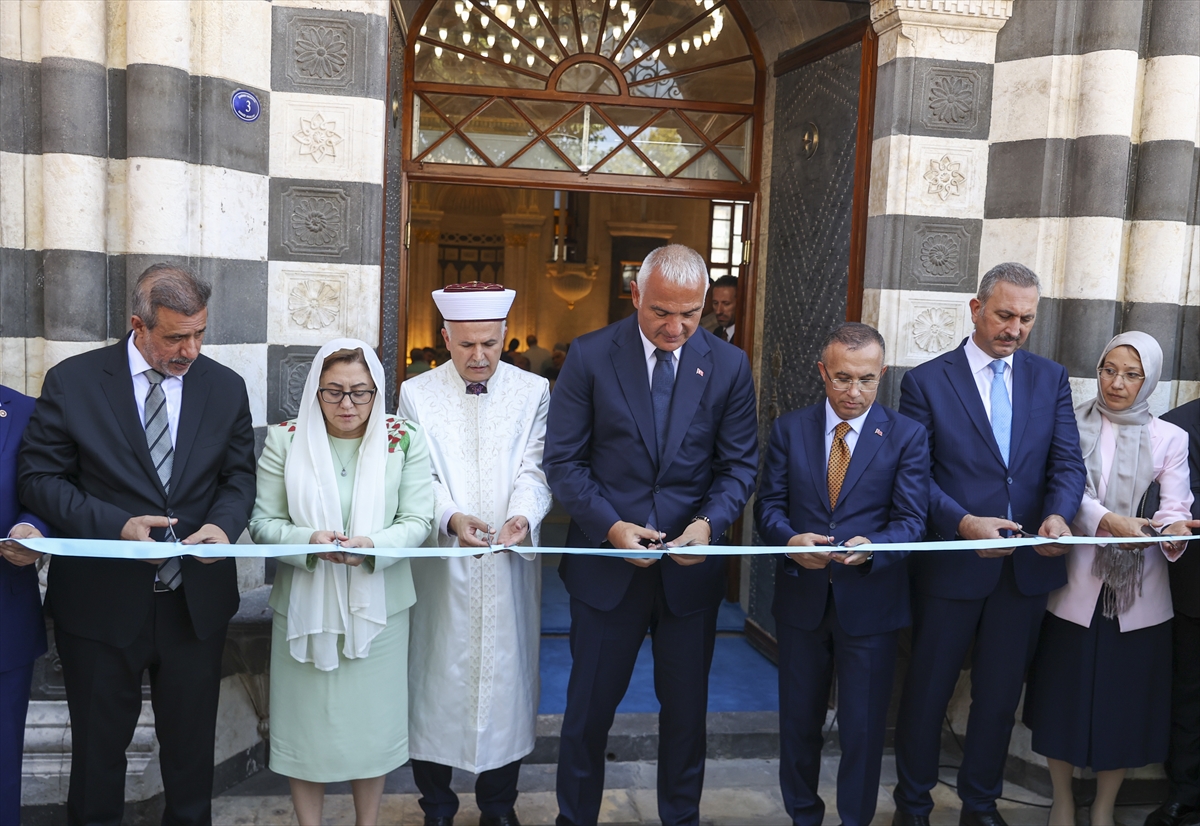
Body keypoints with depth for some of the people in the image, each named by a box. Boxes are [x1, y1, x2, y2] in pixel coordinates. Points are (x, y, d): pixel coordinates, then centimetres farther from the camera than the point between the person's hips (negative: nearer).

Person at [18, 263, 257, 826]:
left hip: (197, 603, 2)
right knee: (97, 746, 16)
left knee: (192, 744, 17)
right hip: (100, 603, -2)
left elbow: (239, 476, 6)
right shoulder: (72, 382, -7)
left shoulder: (226, 388, 0)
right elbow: (39, 477, -6)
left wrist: (224, 524, -15)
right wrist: (116, 525, -20)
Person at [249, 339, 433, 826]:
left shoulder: (405, 440, -3)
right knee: (307, 721, 10)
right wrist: (309, 541, -22)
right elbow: (263, 522, -2)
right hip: (304, 605, 0)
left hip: (377, 605, 0)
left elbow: (417, 521, -5)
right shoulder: (285, 440, -2)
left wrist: (374, 545, -24)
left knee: (371, 720, 11)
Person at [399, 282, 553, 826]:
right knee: (437, 679, 6)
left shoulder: (533, 392, 4)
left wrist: (522, 516, -23)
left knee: (506, 674, 8)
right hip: (440, 564, 0)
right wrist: (451, 518, -23)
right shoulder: (417, 394, 3)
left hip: (510, 565, 1)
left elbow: (534, 471, -3)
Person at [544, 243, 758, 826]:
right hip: (607, 561, -1)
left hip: (692, 566, 2)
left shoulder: (729, 366, -1)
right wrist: (612, 527, -19)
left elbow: (740, 465, 1)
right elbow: (564, 461, -6)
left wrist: (709, 522, -17)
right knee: (589, 710, 12)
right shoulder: (589, 356, -7)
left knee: (687, 709, 16)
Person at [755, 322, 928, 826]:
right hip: (801, 596, 2)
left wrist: (872, 547, -30)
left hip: (871, 601, -2)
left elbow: (910, 520, -10)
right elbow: (769, 504, -1)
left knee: (863, 726, 10)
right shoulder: (790, 429, 1)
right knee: (799, 718, 17)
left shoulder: (907, 436, -4)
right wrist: (790, 540, -22)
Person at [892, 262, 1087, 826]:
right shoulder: (925, 381, -5)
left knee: (1001, 694, 16)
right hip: (951, 562, -3)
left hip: (1028, 566, 3)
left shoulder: (1051, 379, 7)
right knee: (927, 691, 10)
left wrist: (1058, 514, -20)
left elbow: (1067, 463, 0)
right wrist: (965, 522, -23)